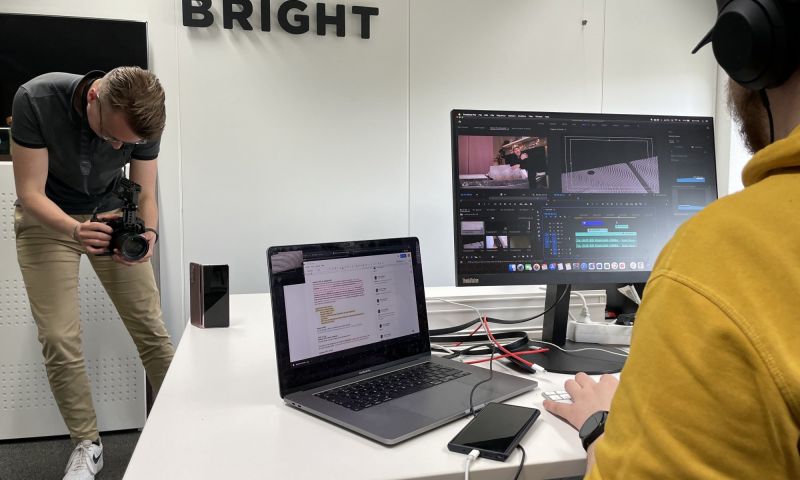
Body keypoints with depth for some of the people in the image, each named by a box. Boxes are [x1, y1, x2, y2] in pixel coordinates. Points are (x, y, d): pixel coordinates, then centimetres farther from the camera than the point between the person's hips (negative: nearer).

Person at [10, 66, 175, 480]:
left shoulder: (142, 120, -21)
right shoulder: (35, 100, -28)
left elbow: (144, 195, -11)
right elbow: (29, 192, -22)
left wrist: (147, 234, -33)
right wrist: (74, 231, -41)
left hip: (110, 214, 2)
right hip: (47, 219, -1)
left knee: (150, 327, -4)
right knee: (59, 340, -7)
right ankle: (87, 445, 11)